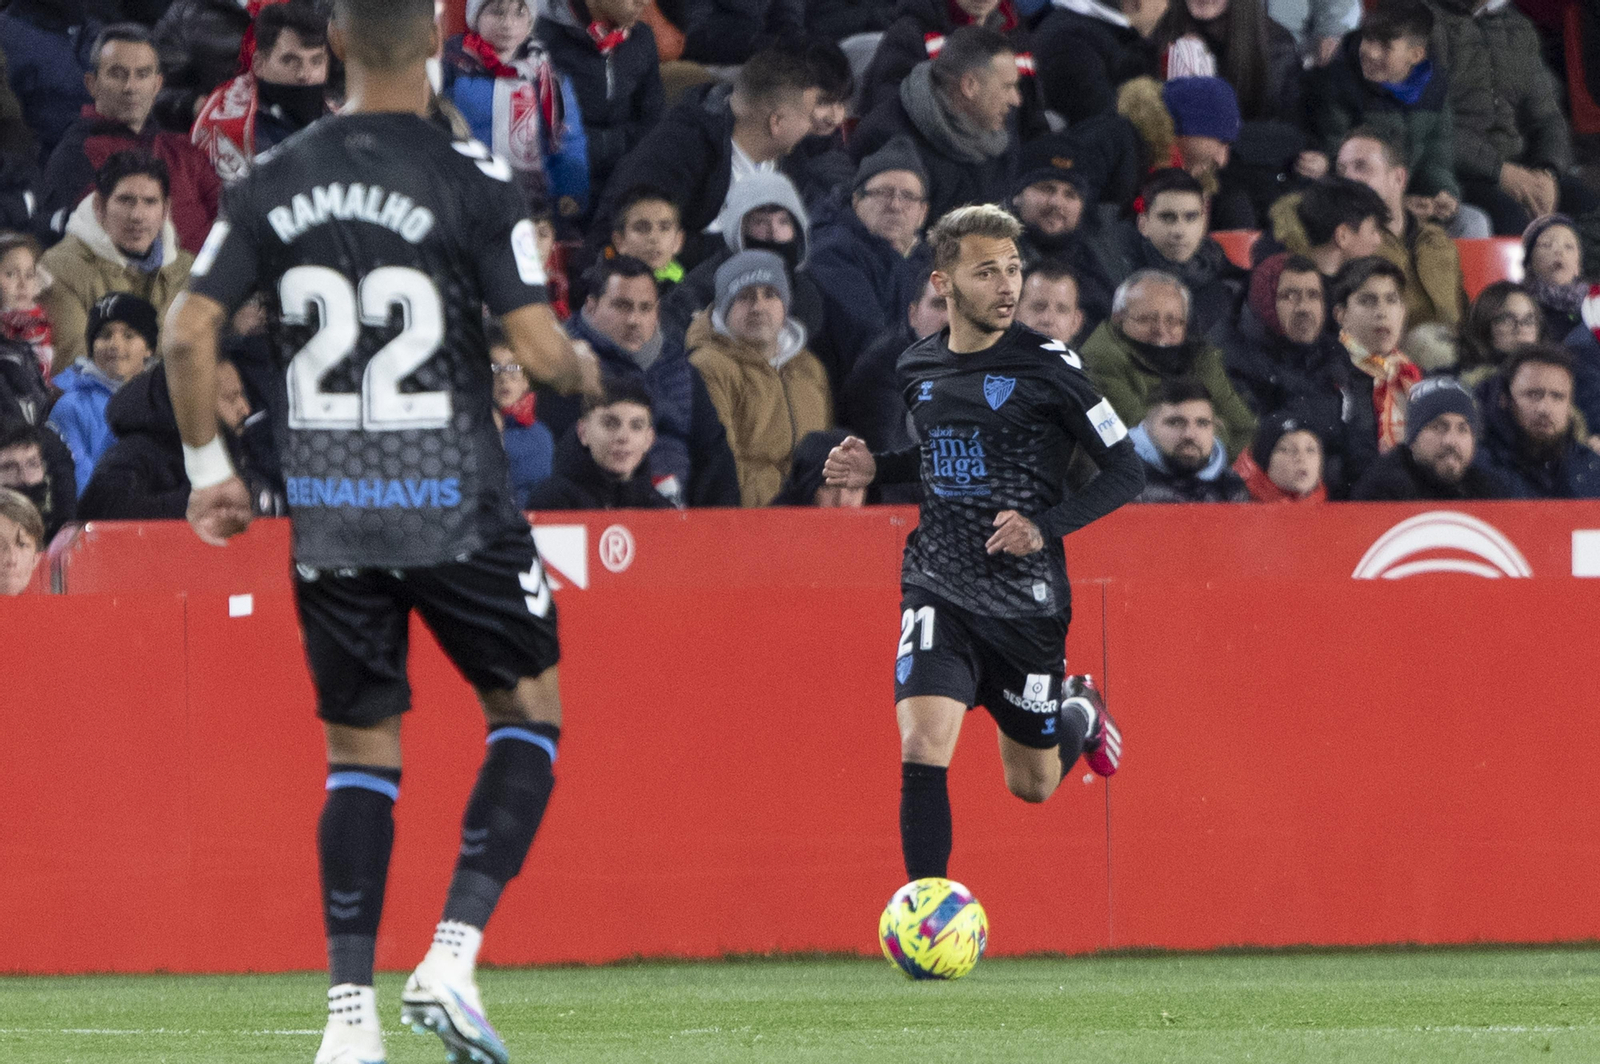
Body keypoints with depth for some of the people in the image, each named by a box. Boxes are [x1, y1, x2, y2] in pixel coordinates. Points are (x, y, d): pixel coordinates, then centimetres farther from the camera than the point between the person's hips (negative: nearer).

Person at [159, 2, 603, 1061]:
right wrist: (584, 369, 13)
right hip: (454, 500, -3)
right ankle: (454, 954, -2)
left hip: (327, 511, 3)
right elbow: (539, 347, -11)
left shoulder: (275, 181, 2)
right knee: (530, 711, 13)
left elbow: (188, 334, 0)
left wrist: (209, 466, 13)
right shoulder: (472, 178, -9)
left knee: (360, 751, 11)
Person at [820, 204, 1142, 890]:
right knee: (922, 747, -21)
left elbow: (1125, 472, -6)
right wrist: (874, 469, 5)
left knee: (1032, 785, 13)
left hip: (1027, 599, -2)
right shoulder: (916, 369, 4)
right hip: (938, 591, 2)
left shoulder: (1047, 366, -10)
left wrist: (1046, 526, -18)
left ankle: (1081, 712, 48)